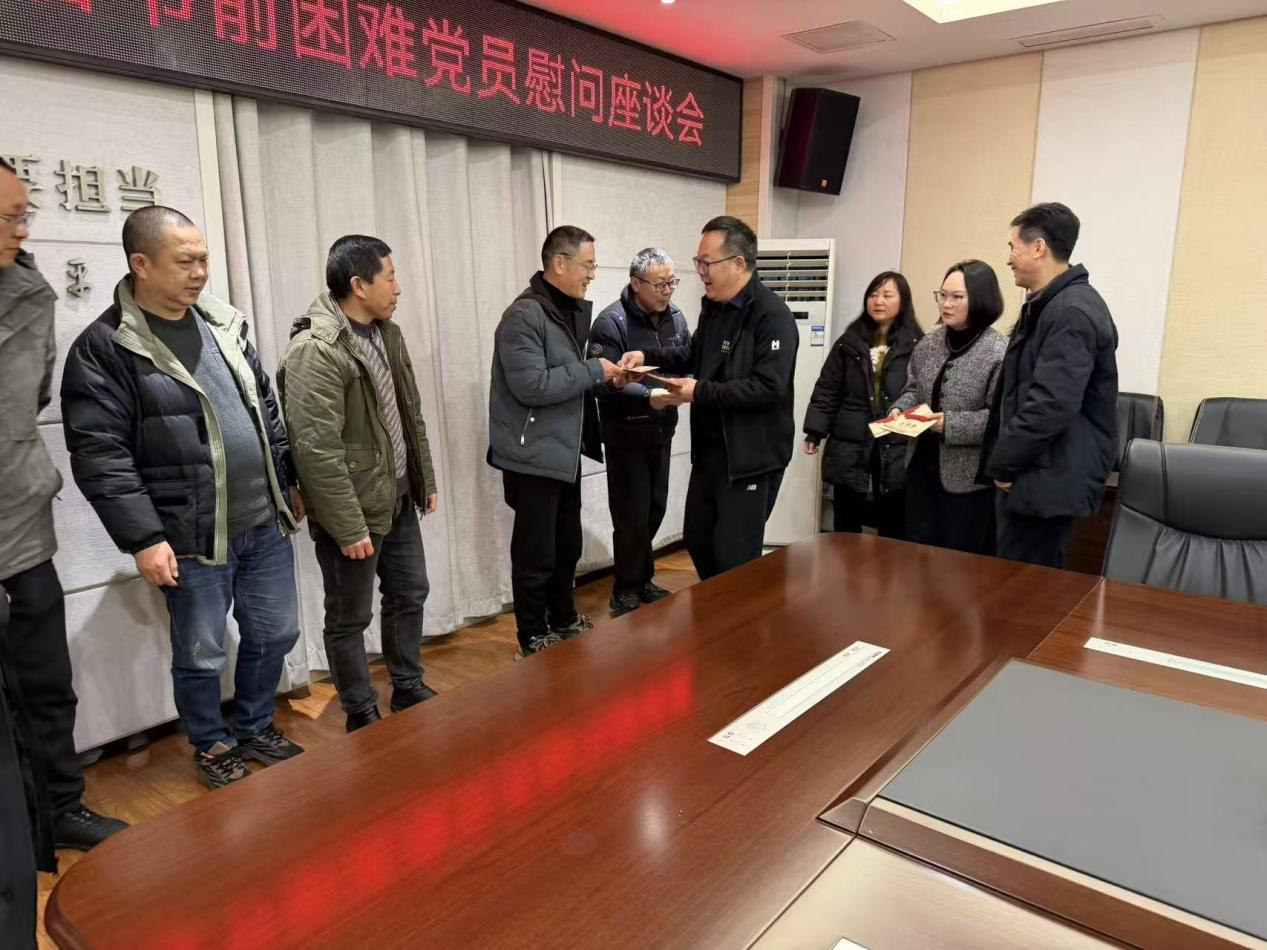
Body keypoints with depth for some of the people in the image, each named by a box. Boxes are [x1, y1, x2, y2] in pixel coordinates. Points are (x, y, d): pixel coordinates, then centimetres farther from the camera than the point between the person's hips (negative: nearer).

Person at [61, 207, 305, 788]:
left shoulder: (223, 322, 8)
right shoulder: (104, 347, -11)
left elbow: (266, 409, 16)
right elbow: (99, 456, -14)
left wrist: (289, 481, 17)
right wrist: (143, 538, -17)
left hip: (266, 524, 6)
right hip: (192, 541, -5)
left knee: (274, 634, 16)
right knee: (201, 654, 10)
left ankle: (256, 729, 39)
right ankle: (213, 748, 34)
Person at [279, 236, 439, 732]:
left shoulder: (386, 331, 7)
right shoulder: (314, 350, -21)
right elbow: (318, 450, -24)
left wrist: (426, 479, 16)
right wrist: (349, 528, -21)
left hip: (399, 498, 9)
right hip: (353, 510, -8)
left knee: (409, 595, 19)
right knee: (350, 618, 9)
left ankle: (409, 690, 38)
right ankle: (363, 718, 25)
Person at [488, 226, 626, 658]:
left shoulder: (575, 309, 11)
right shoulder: (523, 316, -18)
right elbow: (532, 385, -27)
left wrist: (607, 375, 1)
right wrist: (594, 370, -20)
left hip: (565, 451, 9)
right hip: (533, 456, -9)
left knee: (567, 545, 20)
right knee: (536, 554, 2)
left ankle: (564, 621, 38)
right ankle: (533, 642, 18)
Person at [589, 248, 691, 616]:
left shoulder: (674, 316, 4)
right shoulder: (611, 322, -17)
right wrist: (649, 396, -37)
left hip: (661, 429, 7)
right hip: (626, 433, -7)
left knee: (654, 510, 16)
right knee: (632, 515, 0)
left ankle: (642, 580, 33)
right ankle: (626, 591, 17)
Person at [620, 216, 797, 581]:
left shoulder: (772, 316, -18)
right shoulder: (713, 306, 10)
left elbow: (768, 386, -27)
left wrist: (699, 393, -25)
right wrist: (648, 356, 7)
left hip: (751, 457, -9)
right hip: (708, 449, 9)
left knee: (735, 558, -2)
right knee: (697, 540, 19)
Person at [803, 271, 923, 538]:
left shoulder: (916, 345, -1)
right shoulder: (849, 343, 7)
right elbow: (827, 391, 6)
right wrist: (814, 433, -1)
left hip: (896, 448, -2)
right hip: (849, 446, 2)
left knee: (892, 526, 7)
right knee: (845, 526, 11)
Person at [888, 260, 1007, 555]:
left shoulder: (998, 352, -16)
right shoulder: (929, 343, 6)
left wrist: (951, 424, -25)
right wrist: (900, 410, -5)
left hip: (969, 476, -6)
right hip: (922, 465, 6)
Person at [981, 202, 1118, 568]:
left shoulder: (1072, 312, -19)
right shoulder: (1051, 304, 16)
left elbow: (1050, 405, -26)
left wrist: (1003, 464, -15)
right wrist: (1002, 459, 15)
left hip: (1048, 480, -10)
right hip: (1038, 472, 10)